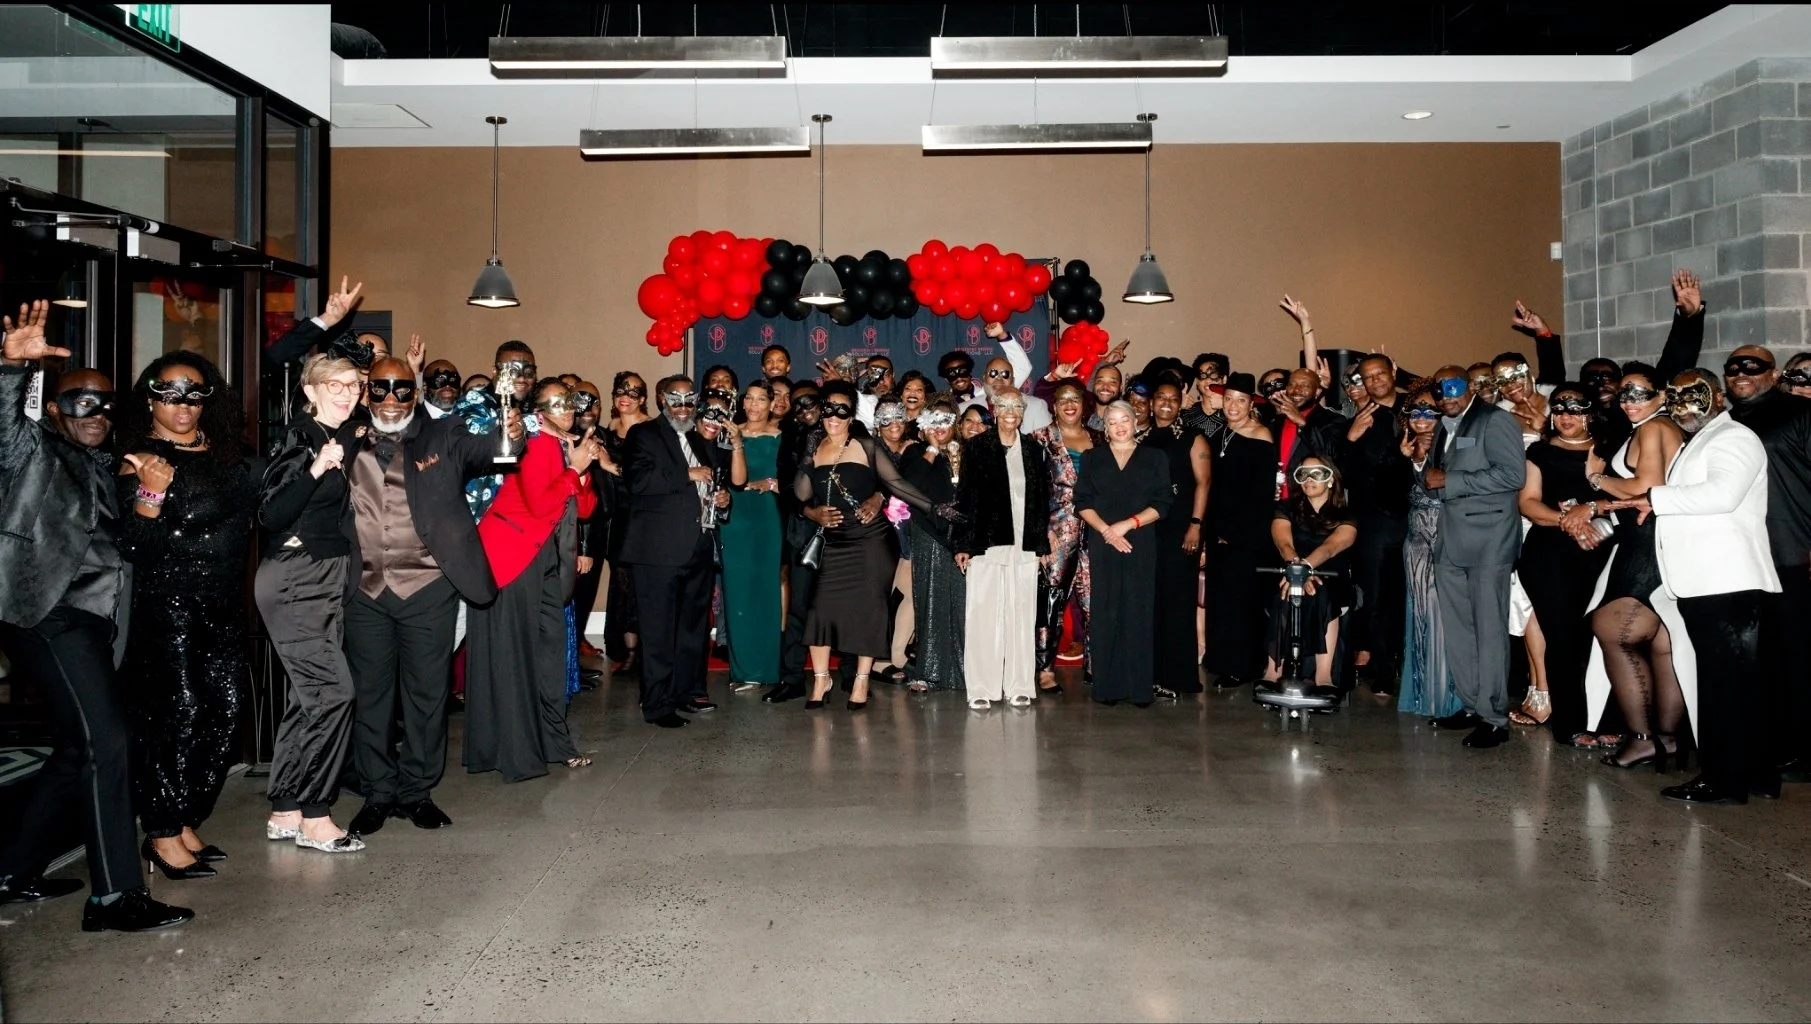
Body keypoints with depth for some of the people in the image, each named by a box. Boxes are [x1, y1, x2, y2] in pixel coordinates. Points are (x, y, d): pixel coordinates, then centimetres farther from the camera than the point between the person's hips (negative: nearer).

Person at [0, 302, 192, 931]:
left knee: (77, 752, 14)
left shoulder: (100, 469, 23)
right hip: (51, 616, -9)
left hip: (87, 620, 9)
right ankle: (114, 896, -13)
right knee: (105, 744, -15)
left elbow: (115, 542, 19)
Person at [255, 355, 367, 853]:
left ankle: (285, 812, 17)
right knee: (333, 689, -13)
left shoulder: (345, 437, 10)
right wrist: (315, 469, -27)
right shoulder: (299, 437, -11)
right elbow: (270, 515, -18)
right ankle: (314, 815, -4)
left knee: (308, 696, 10)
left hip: (328, 580, 8)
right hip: (292, 582, -8)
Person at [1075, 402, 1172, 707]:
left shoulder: (1154, 458, 10)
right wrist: (1106, 530, -10)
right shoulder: (1092, 458, 13)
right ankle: (1108, 687, 4)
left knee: (1139, 612, -3)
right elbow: (1083, 502, 5)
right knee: (1105, 612, -1)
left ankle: (1140, 688, 2)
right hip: (1102, 544, 1)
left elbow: (1162, 504, 2)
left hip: (1141, 544, -1)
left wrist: (1128, 524, -10)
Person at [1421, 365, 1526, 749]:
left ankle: (1494, 717, 1)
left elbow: (1512, 474, -16)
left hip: (1488, 538, -8)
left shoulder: (1495, 419, -5)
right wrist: (1428, 475, 2)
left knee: (1489, 628, -4)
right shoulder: (1443, 428, 19)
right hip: (1450, 539, 8)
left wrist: (1450, 482, -15)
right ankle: (1471, 706, 21)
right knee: (1457, 629, 11)